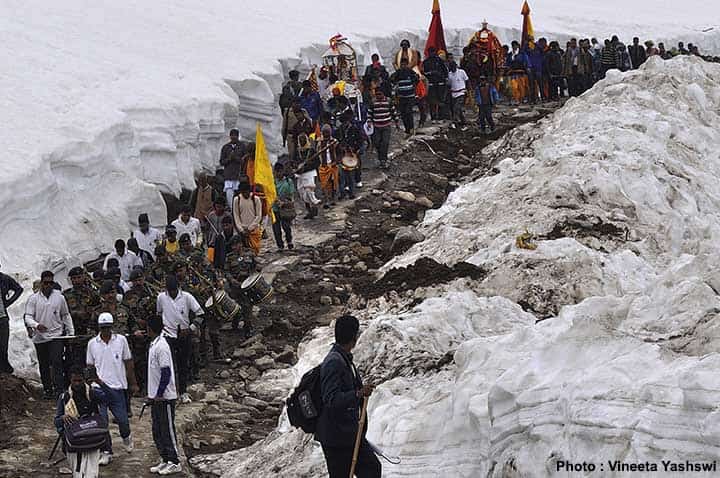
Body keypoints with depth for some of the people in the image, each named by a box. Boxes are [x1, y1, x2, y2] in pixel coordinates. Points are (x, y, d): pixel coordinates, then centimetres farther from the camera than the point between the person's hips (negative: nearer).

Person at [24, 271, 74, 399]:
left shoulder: (59, 297, 4)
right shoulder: (33, 299, 0)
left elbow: (66, 316, 13)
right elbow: (28, 317, -5)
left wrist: (71, 332, 10)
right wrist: (36, 325, -25)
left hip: (56, 336, -1)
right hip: (40, 337, 1)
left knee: (56, 362, -15)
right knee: (44, 366, 9)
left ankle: (59, 389, -19)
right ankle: (48, 390, 19)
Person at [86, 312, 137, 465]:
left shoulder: (121, 340, 0)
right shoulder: (92, 343, 4)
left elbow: (128, 363, 5)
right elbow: (90, 365, 11)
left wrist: (133, 384, 6)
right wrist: (96, 378, -7)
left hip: (117, 386, -1)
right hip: (100, 387, 1)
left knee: (122, 419, 0)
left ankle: (126, 436, 34)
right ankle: (106, 452, 8)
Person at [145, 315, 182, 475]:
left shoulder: (161, 347, -18)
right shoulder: (153, 345, 13)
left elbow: (166, 372, -21)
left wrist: (159, 395, -19)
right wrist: (151, 395, 21)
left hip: (165, 397, -10)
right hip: (156, 396, 10)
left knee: (168, 430, -3)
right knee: (157, 431, 13)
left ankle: (174, 463, 4)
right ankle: (165, 460, 20)